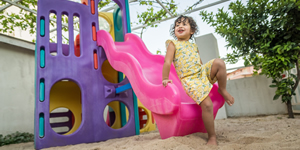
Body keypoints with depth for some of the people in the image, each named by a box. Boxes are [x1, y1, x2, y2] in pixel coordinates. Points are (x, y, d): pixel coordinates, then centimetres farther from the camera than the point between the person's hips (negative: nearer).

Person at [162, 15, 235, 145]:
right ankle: (212, 137, -5)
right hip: (190, 79, -6)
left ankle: (222, 90, 0)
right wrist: (165, 79, -8)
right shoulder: (173, 44, 3)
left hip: (203, 72, 6)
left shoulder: (194, 45, 21)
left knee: (219, 62, -22)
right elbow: (167, 62, -4)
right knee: (207, 104, -21)